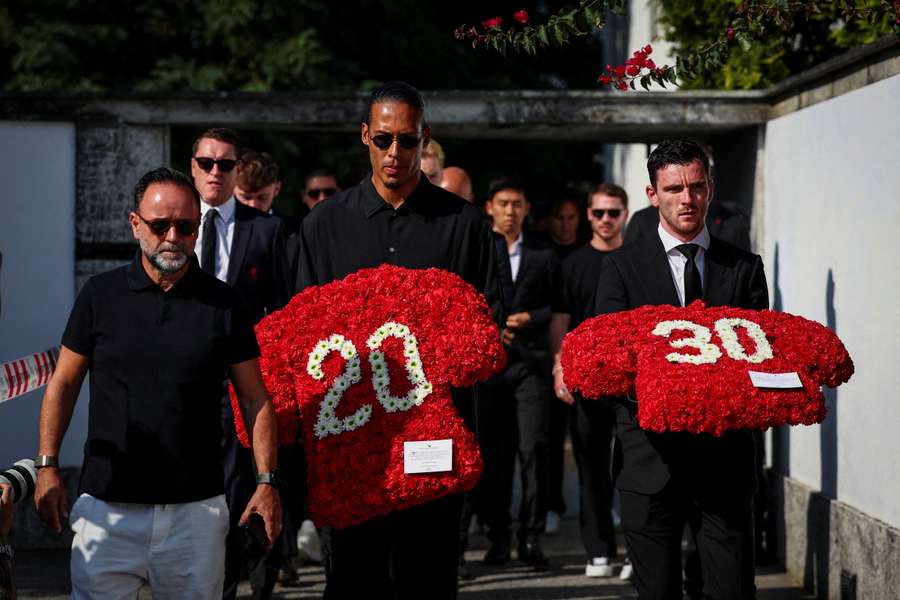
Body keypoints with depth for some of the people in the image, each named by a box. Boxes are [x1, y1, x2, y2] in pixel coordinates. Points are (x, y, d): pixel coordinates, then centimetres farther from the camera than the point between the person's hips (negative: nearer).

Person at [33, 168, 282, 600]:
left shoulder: (222, 304, 3)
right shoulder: (101, 295, 3)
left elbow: (254, 398, 5)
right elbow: (64, 384, 9)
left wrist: (266, 481, -3)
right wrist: (47, 467, 1)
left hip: (197, 507, 0)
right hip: (108, 505, 0)